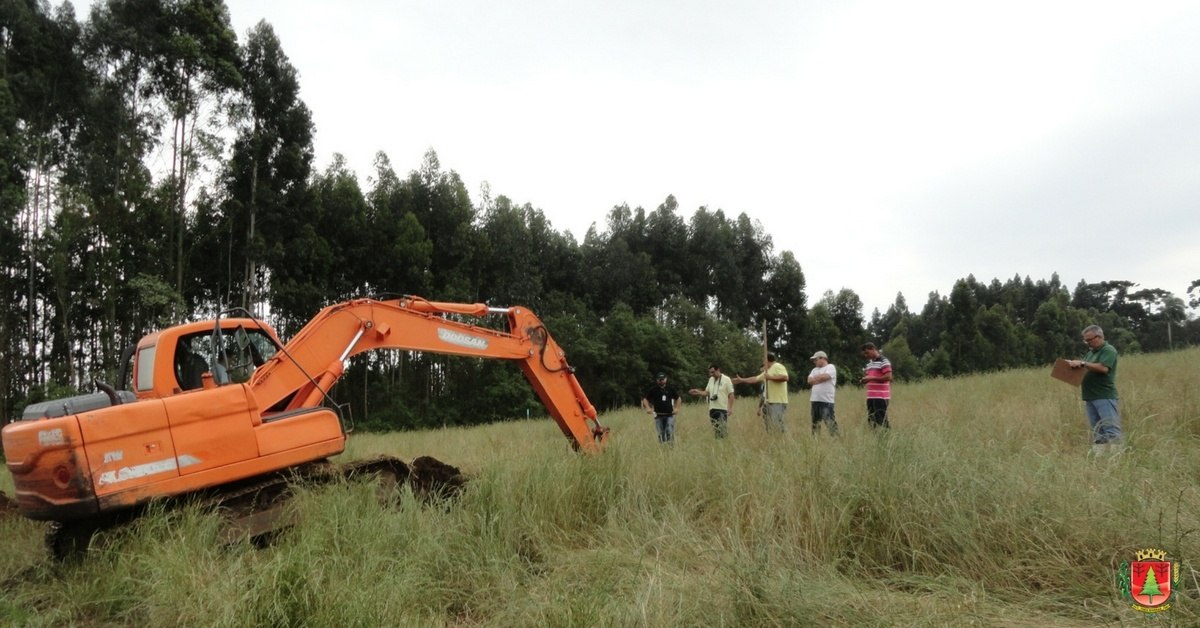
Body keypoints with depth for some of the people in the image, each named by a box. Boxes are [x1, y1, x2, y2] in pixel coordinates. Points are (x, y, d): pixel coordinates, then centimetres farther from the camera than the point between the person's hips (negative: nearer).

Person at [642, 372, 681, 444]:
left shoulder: (670, 389, 5)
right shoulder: (652, 390, 1)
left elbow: (678, 398, 19)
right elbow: (645, 399, 8)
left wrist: (677, 408, 6)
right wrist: (648, 408, -8)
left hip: (669, 415, 0)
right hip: (658, 415, 0)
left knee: (670, 432, -14)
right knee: (661, 434, 4)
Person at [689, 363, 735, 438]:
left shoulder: (726, 379, -5)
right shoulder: (711, 379, 12)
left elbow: (731, 395, -6)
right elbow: (706, 392, 13)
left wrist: (730, 408, -12)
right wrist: (698, 392, -6)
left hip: (723, 409, -6)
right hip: (712, 409, 6)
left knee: (723, 431, -10)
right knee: (715, 431, 9)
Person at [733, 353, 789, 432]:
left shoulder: (777, 367, -6)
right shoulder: (767, 371, 23)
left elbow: (785, 377, -22)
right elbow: (755, 379, 31)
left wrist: (770, 377, -16)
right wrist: (741, 380, 34)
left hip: (778, 402, -10)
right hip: (770, 402, 10)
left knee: (777, 425, -17)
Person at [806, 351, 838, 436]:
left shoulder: (830, 367, 0)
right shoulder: (815, 369, 21)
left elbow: (824, 377, -16)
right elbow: (809, 380, 7)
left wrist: (815, 378, 1)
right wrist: (819, 378, -7)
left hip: (827, 401, -7)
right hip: (815, 400, 7)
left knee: (830, 421, -13)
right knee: (815, 421, 11)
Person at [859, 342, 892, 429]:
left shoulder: (883, 361, -8)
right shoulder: (869, 363, 19)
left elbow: (888, 377, -16)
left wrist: (871, 378, -19)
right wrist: (865, 378, 6)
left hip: (881, 397, -9)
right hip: (871, 396, 9)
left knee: (880, 421, -9)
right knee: (871, 420, 9)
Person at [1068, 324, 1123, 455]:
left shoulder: (1108, 350, -5)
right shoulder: (1091, 352, 21)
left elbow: (1103, 368, -19)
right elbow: (1085, 370, 24)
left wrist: (1082, 363, -18)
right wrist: (1075, 364, 4)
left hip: (1105, 397, -8)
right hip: (1090, 398, 8)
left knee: (1111, 429, -9)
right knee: (1097, 431, 8)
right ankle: (1099, 456, 10)